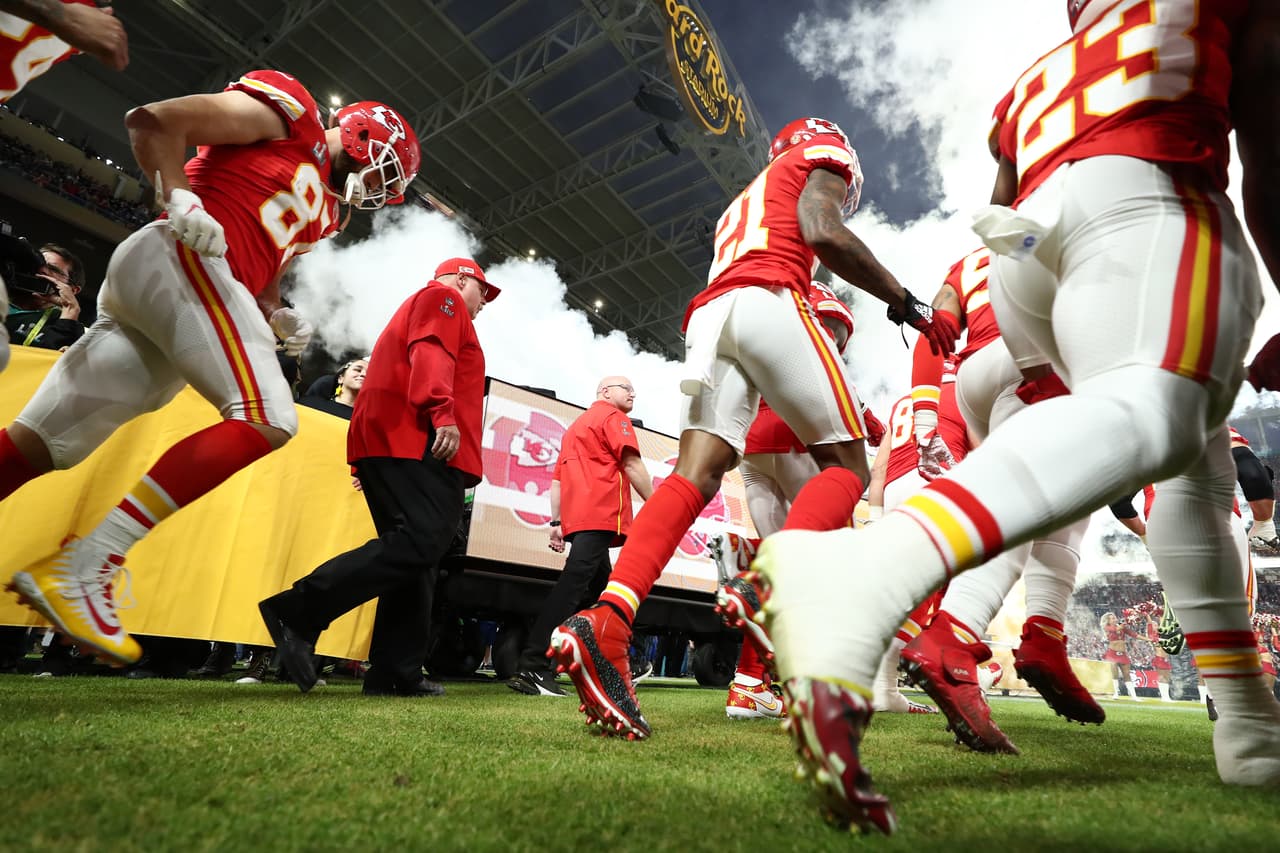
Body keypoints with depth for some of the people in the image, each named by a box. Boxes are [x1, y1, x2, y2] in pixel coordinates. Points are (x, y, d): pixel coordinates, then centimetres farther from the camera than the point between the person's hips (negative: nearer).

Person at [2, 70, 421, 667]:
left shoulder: (324, 209, 30)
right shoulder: (292, 113, 6)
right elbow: (152, 121, -1)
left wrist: (279, 321, 9)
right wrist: (181, 200, -15)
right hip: (177, 257, -9)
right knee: (268, 420, -22)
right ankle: (82, 568, -23)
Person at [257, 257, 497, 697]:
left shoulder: (420, 307, 37)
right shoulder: (443, 297, 9)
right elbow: (430, 352, -11)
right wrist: (443, 413, -25)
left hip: (394, 441, 10)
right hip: (417, 439, -10)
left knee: (413, 552, 4)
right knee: (422, 542, -20)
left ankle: (395, 674, 1)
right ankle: (297, 611, -21)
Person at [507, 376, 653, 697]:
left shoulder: (576, 426, 30)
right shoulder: (614, 417, 5)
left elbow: (558, 478, 22)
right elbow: (632, 464, -8)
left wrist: (556, 522, 17)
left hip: (577, 517, 10)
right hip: (602, 515, -10)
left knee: (599, 587, 15)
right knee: (573, 584, -17)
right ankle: (531, 668, -24)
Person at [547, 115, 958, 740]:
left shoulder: (743, 203, 43)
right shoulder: (820, 159, 23)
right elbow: (823, 231, -1)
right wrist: (909, 305, 6)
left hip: (710, 314, 6)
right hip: (769, 300, -6)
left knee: (695, 475, -9)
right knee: (846, 465, 1)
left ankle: (605, 621, -28)